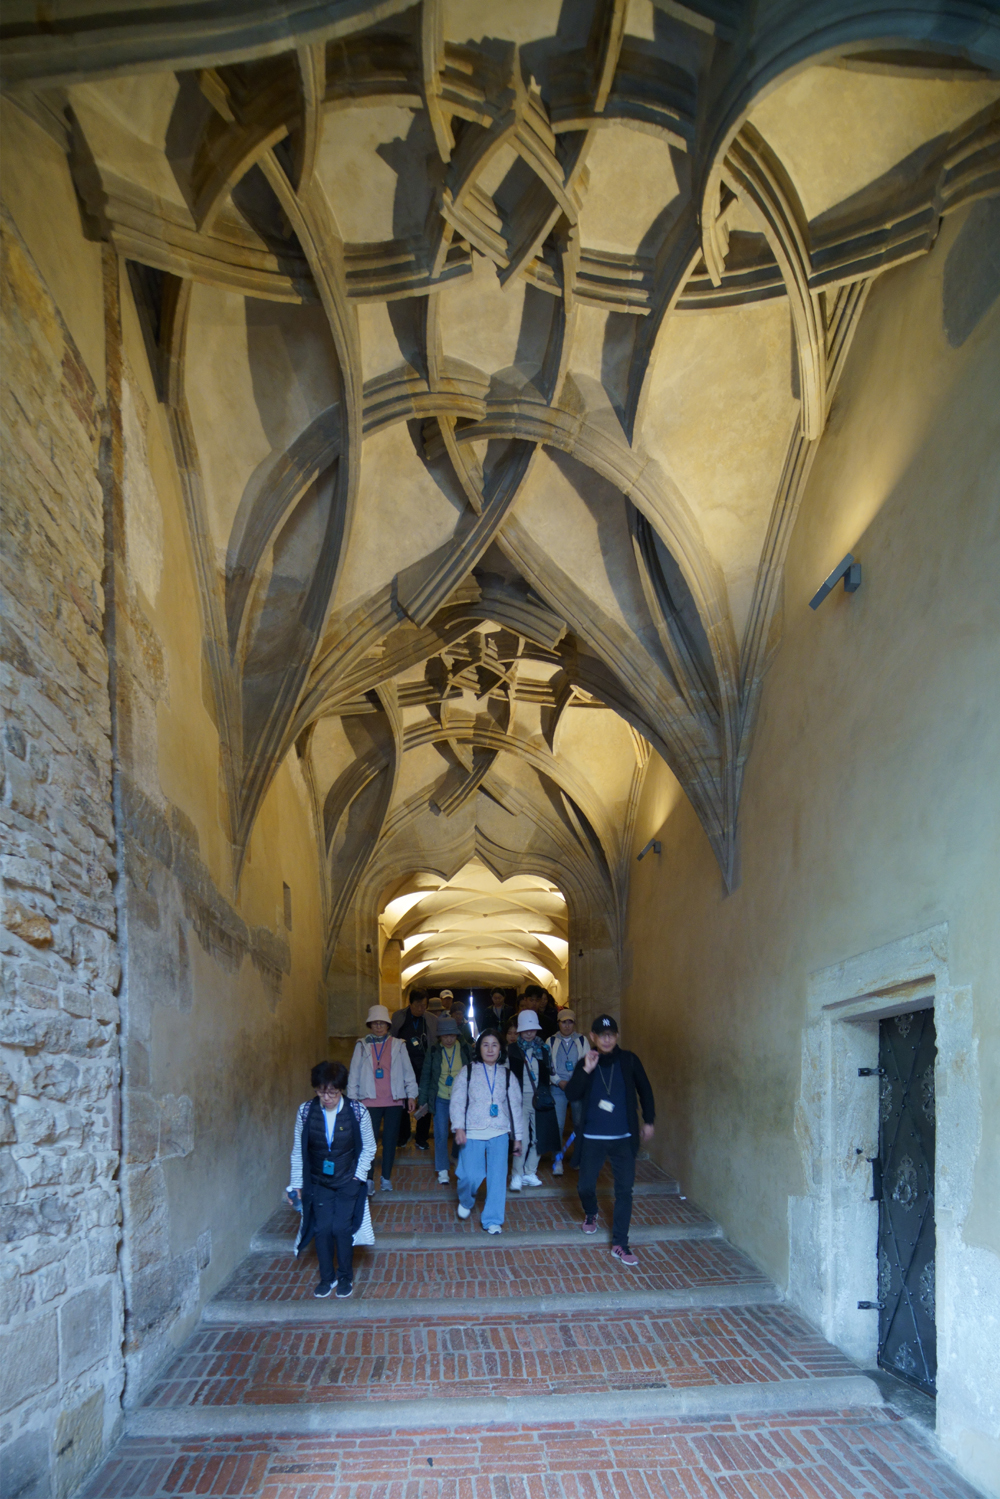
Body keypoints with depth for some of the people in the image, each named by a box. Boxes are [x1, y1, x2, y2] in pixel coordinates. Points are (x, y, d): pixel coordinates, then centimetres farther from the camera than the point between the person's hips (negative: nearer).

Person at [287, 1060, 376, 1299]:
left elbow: (368, 1148, -3)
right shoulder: (305, 1111, -13)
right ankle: (326, 1277, 20)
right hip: (319, 1182, 2)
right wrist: (295, 1184, 1)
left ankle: (345, 1277, 18)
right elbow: (298, 1150, -1)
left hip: (348, 1181, -1)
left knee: (341, 1228, -6)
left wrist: (358, 1176, -7)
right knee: (322, 1228, -2)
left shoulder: (357, 1112, -17)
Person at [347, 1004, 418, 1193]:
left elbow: (407, 1071, 7)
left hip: (394, 1101, 1)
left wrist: (411, 1094, 4)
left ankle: (386, 1178, 18)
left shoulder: (398, 1045, 6)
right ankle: (369, 1179, 4)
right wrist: (352, 1098, 2)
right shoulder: (362, 1046, 5)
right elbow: (354, 1073, 5)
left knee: (390, 1140, 6)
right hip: (370, 1101, -1)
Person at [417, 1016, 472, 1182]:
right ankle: (442, 1171, 13)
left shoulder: (466, 1049, 0)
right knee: (440, 1135, 1)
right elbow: (425, 1076, 5)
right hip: (440, 1100, 0)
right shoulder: (433, 1052, 1)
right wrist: (423, 1100, 1)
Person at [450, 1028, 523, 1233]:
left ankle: (492, 1220, 9)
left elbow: (515, 1106, 14)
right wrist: (459, 1127, -11)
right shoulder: (468, 1071, 6)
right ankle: (466, 1201, 26)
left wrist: (517, 1137, 12)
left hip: (499, 1133, 2)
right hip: (472, 1132, -2)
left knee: (498, 1176, -5)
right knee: (471, 1175, -7)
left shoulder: (506, 1074, 12)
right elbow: (457, 1100, 1)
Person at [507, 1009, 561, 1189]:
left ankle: (530, 1172, 22)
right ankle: (516, 1175, 2)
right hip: (520, 1100, -4)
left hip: (539, 1100, 4)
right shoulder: (512, 1051, 1)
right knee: (523, 1138, -13)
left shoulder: (542, 1050, 12)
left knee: (538, 1138, 6)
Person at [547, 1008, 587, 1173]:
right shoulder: (551, 1041, 8)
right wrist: (559, 1081, -6)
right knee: (558, 1124, -7)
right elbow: (547, 1065, 6)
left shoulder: (582, 1040, 7)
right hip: (558, 1088, 0)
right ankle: (558, 1160, 0)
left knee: (580, 1123, 5)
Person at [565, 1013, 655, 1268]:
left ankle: (620, 1243, 10)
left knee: (624, 1190, 0)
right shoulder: (585, 1064, -1)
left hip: (624, 1138, 0)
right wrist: (585, 1070, -23)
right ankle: (590, 1214, 39)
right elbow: (571, 1096, -12)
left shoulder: (629, 1061, -3)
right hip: (593, 1138, 1)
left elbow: (644, 1090, 8)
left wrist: (648, 1121, 8)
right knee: (586, 1185, 7)